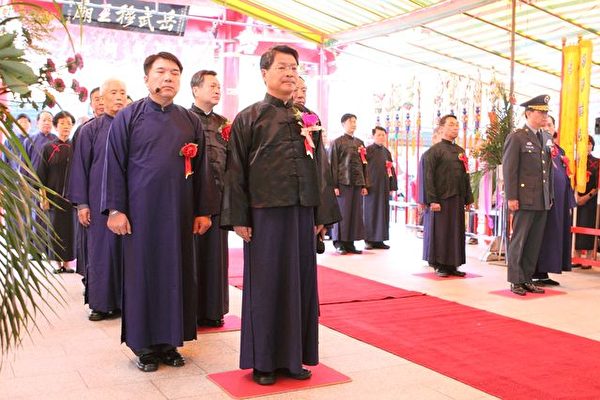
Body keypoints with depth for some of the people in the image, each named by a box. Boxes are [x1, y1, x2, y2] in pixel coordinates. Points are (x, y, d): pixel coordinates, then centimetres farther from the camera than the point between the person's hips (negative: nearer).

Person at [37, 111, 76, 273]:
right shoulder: (48, 148, 2)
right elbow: (41, 174, 0)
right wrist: (43, 196, -8)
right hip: (54, 194, -1)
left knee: (70, 227, 3)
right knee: (55, 227, 3)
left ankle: (67, 261, 11)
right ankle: (56, 261, 13)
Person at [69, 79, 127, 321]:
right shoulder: (90, 130, 4)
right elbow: (80, 167, 3)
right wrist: (81, 204, -3)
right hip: (100, 201, -1)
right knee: (101, 247, 3)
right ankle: (101, 302, 13)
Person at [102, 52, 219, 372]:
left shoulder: (190, 121, 8)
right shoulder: (128, 117, 1)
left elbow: (201, 168, 9)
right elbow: (114, 165, -1)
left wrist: (204, 210, 5)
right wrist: (115, 210, -8)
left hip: (179, 212, 3)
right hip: (141, 210, -2)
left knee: (177, 272, 6)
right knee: (142, 272, 3)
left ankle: (170, 341, 18)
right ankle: (144, 345, 15)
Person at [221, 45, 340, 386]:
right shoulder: (249, 118, 1)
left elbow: (320, 168, 13)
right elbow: (236, 171, -3)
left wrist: (322, 214, 9)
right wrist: (238, 218, -9)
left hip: (302, 212, 4)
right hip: (265, 213, -4)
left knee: (301, 281, 7)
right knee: (265, 284, 2)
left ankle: (294, 356, 20)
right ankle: (263, 361, 14)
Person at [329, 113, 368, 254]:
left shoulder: (360, 143, 17)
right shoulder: (337, 142, 2)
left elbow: (364, 165, 17)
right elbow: (333, 165, -3)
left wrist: (364, 185, 10)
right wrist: (334, 185, -10)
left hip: (357, 183, 5)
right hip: (343, 183, -5)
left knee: (356, 213, 3)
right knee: (342, 212, -3)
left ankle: (350, 243, 9)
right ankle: (340, 243, 4)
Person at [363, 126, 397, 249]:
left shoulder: (386, 152, 13)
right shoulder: (368, 150, -3)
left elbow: (391, 170, 14)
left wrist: (392, 186, 8)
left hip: (384, 187, 5)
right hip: (371, 186, -5)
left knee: (383, 212, 6)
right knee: (370, 212, 0)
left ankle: (379, 239, 11)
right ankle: (369, 240, 5)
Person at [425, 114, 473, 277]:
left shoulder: (460, 151, 16)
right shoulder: (435, 150, -4)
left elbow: (466, 176, 17)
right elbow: (429, 177, -9)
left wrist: (468, 198, 11)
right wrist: (432, 200, -15)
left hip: (458, 199, 6)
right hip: (442, 199, -6)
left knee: (457, 232, 7)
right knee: (441, 232, 0)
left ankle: (452, 265, 16)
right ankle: (440, 266, 9)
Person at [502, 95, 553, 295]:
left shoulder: (546, 138, 15)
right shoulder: (516, 137, -5)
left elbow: (549, 170, 18)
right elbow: (509, 169, -9)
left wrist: (550, 195, 14)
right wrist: (511, 197, -14)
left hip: (542, 201, 6)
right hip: (525, 199, -6)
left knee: (535, 242, 8)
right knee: (519, 241, 0)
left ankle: (527, 279, 17)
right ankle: (516, 281, 8)